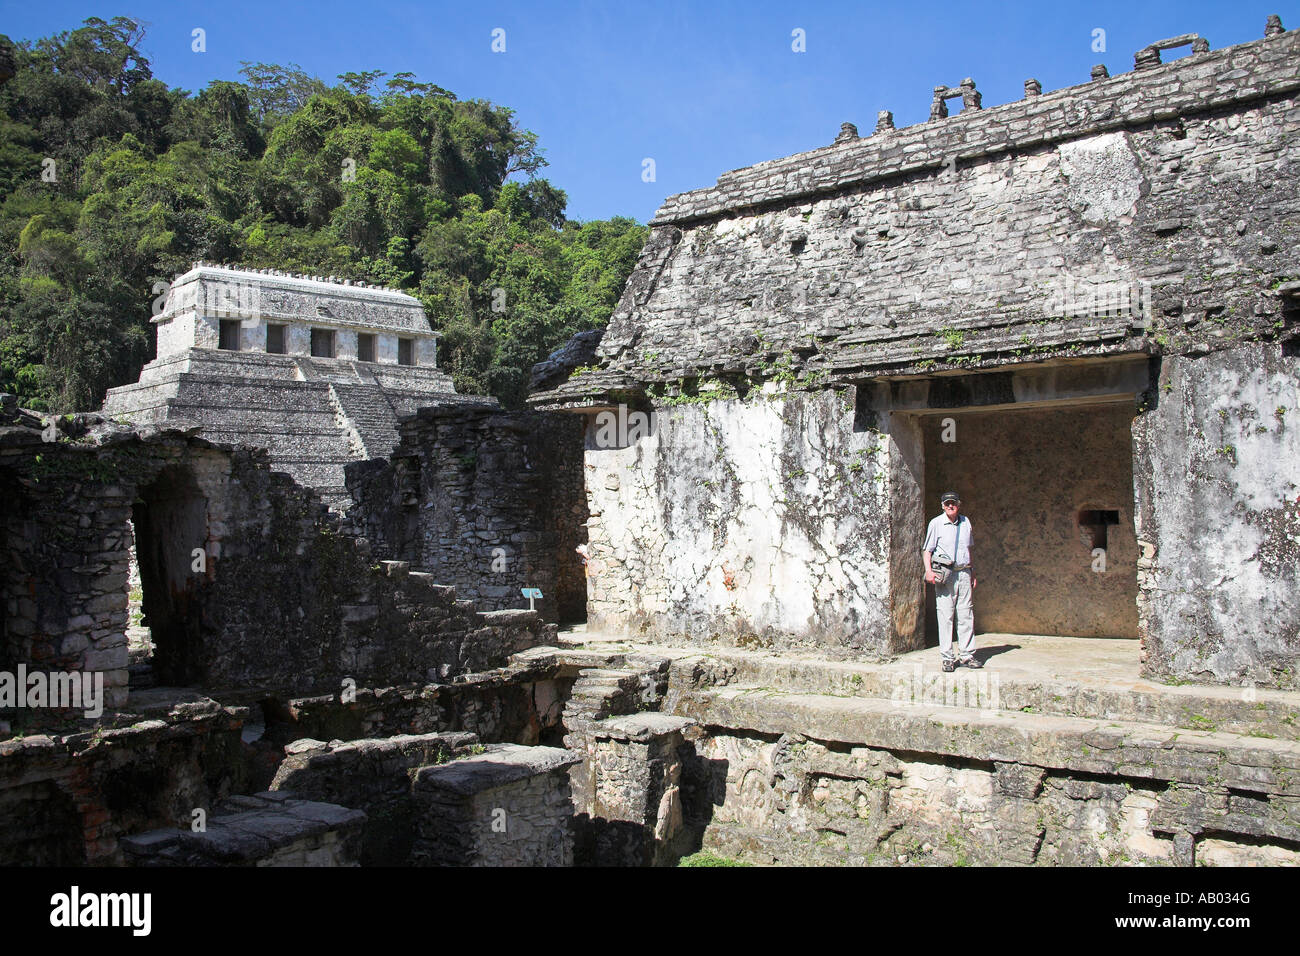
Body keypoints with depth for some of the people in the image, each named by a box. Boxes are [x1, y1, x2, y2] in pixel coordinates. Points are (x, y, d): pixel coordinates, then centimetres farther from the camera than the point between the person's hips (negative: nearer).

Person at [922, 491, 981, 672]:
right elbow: (927, 549, 0)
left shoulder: (965, 522, 12)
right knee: (945, 616, -4)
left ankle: (967, 654, 10)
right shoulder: (936, 524, -1)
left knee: (966, 615, 4)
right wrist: (929, 570, -13)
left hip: (964, 572, 4)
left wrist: (972, 572, 21)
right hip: (944, 574, -4)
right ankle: (947, 658, 0)